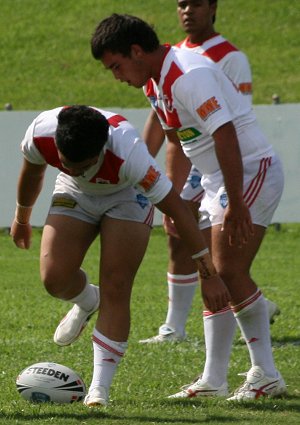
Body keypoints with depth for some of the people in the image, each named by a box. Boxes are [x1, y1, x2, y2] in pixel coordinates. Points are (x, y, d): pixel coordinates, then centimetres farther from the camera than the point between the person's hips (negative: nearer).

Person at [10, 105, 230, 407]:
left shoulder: (128, 153, -42)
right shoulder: (40, 133, -32)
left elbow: (176, 208, -35)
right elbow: (32, 172, -5)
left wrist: (208, 275, -33)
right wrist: (22, 217, 14)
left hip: (127, 197, -3)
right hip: (75, 196, 3)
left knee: (115, 291, -14)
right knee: (54, 278, -15)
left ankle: (99, 389, -7)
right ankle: (86, 303, 21)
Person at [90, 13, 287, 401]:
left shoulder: (189, 75, -23)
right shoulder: (154, 83, 9)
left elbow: (225, 136, -28)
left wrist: (235, 205, -28)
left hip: (252, 171, -10)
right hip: (216, 180, 10)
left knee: (230, 270, -17)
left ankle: (266, 375, -11)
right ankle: (213, 380, 10)